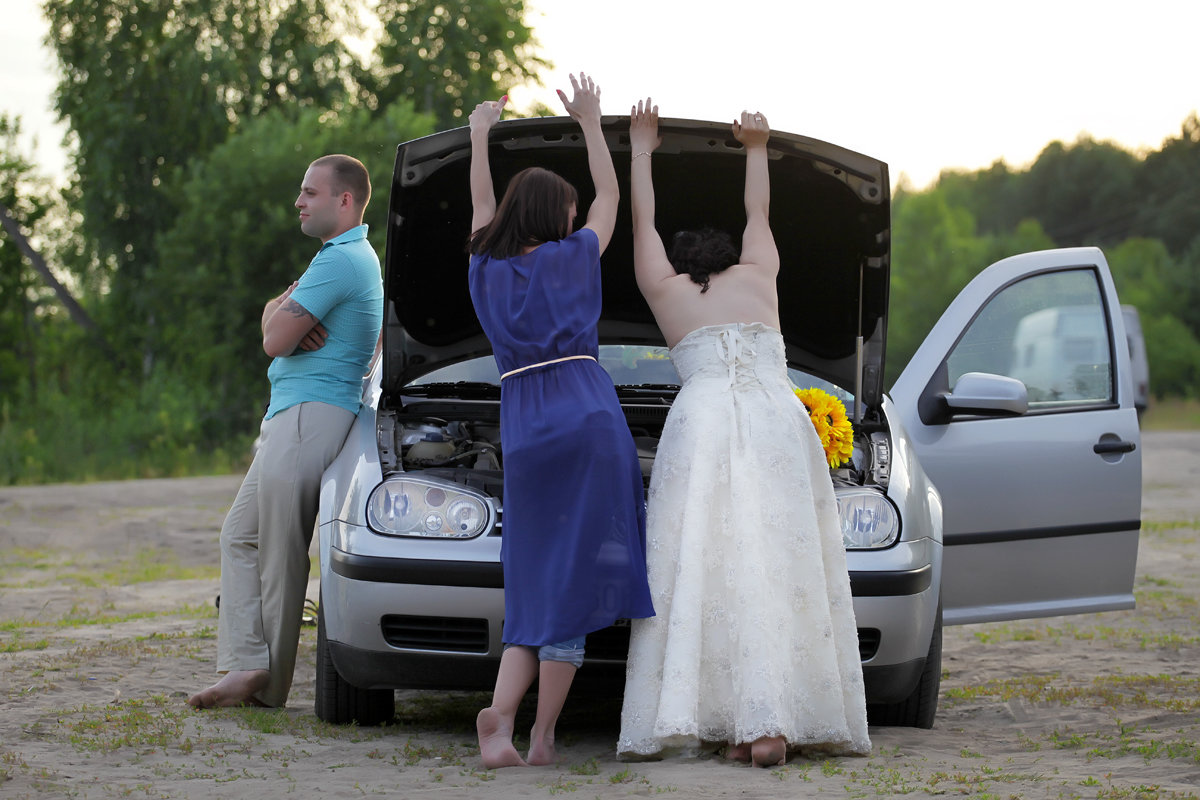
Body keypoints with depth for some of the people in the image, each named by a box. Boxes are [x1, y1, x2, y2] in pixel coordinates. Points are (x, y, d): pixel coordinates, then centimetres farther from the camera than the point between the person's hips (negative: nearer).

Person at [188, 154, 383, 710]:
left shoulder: (340, 261, -14)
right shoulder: (352, 257, 22)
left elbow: (274, 341, -16)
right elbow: (273, 321, 19)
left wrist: (285, 315, 6)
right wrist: (285, 314, -5)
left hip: (310, 414, -11)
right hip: (292, 416, 11)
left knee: (280, 553, -7)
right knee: (240, 534, 9)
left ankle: (269, 685, -3)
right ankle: (247, 663, 2)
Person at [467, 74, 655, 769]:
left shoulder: (486, 270, 13)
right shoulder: (572, 258, 6)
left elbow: (481, 206, 33)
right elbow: (610, 197, 24)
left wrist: (481, 134, 47)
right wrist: (591, 123, 34)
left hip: (522, 428, 4)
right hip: (588, 418, -4)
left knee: (536, 587, 8)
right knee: (573, 580, -4)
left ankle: (500, 716, -14)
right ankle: (543, 738, -7)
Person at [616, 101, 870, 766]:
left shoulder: (664, 288, 22)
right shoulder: (758, 276, 25)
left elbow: (642, 220, 37)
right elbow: (758, 212, 43)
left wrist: (640, 148, 49)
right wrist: (756, 150, 55)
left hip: (702, 421, -1)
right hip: (778, 418, 1)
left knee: (702, 567, -7)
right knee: (779, 567, -4)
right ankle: (774, 723, -15)